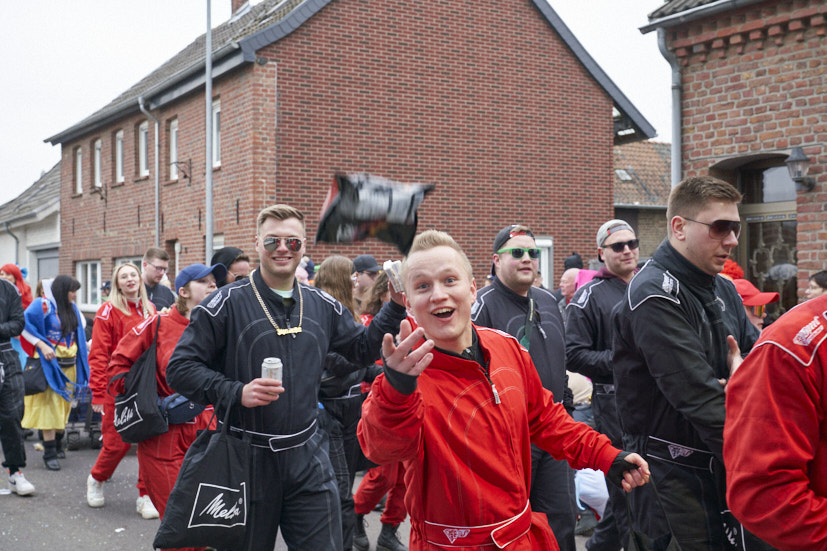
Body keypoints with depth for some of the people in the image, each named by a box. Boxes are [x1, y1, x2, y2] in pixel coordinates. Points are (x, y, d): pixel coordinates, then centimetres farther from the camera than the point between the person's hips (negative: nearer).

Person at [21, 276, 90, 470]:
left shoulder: (72, 308, 11)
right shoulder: (44, 305, -11)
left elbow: (81, 324, 26)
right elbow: (25, 323, -21)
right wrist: (42, 345, -23)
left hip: (69, 364, 7)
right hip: (50, 364, -7)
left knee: (64, 405, 11)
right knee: (49, 406, -6)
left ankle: (58, 445, 25)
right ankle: (49, 453, -3)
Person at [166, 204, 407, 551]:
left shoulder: (323, 306, 8)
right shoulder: (227, 304, -8)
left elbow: (363, 348, 18)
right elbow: (180, 367, -9)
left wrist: (395, 306, 5)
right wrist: (236, 392, -22)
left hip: (308, 459, 3)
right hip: (246, 458, -3)